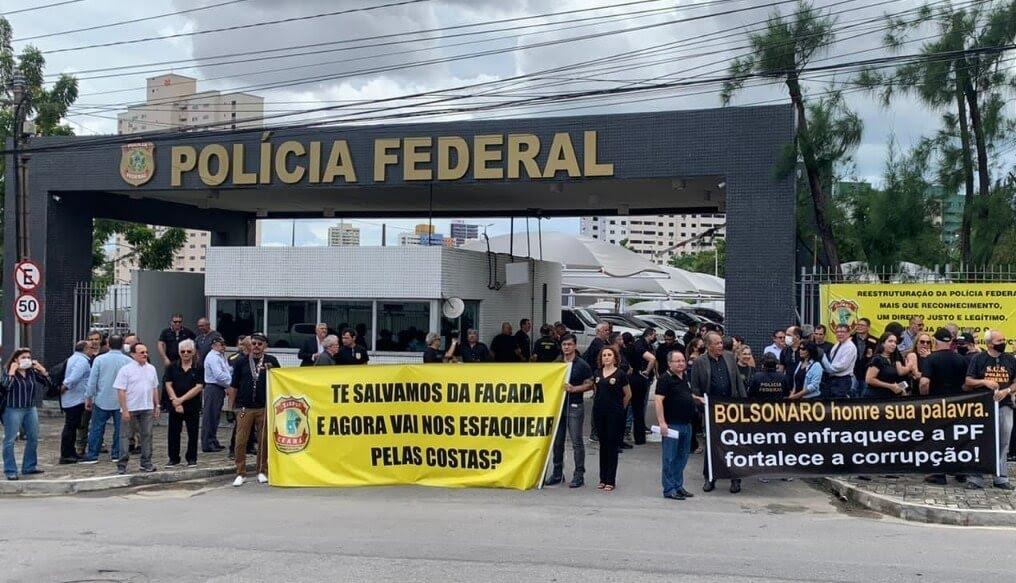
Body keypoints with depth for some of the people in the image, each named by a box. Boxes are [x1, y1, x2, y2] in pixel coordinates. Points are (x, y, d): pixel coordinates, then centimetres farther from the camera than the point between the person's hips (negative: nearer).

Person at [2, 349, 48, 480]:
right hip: (13, 410, -6)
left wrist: (42, 370, -3)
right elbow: (5, 386, -22)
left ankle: (29, 467, 20)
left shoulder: (32, 372, 7)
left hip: (30, 409, 6)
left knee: (33, 438, 9)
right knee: (10, 441, -3)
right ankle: (10, 471, 1)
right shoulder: (8, 372, -6)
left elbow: (47, 383, 6)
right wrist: (12, 373, -21)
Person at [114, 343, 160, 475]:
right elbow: (121, 391, -11)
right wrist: (124, 410, -16)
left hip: (147, 408, 5)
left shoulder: (151, 369, 10)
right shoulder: (126, 370, -7)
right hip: (130, 409, -5)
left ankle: (146, 463, 17)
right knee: (126, 436, 0)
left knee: (147, 435, 9)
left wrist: (156, 406, 14)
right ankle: (121, 465, 5)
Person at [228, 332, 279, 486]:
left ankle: (262, 472, 18)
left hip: (264, 407, 0)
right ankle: (241, 474, 5)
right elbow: (233, 386, 11)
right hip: (244, 408, 0)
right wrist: (232, 407, 7)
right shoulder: (241, 363, 8)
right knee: (240, 442, -3)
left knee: (264, 441, 5)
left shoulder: (271, 361, 6)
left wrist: (270, 371, -9)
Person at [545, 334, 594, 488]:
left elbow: (589, 384, -3)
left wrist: (573, 388, -15)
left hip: (575, 406, -5)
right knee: (557, 441, 9)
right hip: (558, 405, 5)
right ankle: (557, 473, 19)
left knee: (577, 442, -3)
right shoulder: (556, 364, 11)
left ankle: (579, 475, 2)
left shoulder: (582, 365, -3)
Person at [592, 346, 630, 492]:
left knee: (612, 445, -1)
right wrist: (598, 404, 14)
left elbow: (628, 395, 3)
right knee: (603, 444, 10)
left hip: (614, 414, -4)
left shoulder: (620, 374, -5)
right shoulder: (597, 373, 8)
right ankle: (603, 479, 17)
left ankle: (611, 481, 5)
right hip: (599, 413, 4)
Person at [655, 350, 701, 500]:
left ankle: (678, 486, 23)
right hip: (672, 424, -8)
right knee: (670, 458, -2)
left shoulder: (685, 378, 14)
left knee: (682, 457, 14)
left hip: (686, 424, 8)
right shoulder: (665, 379, -11)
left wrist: (697, 398, 14)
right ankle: (669, 489, 3)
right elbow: (658, 400, -18)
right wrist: (662, 422, -24)